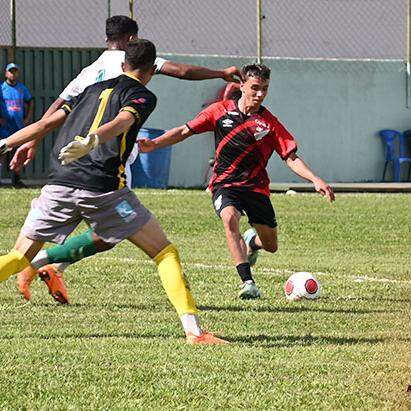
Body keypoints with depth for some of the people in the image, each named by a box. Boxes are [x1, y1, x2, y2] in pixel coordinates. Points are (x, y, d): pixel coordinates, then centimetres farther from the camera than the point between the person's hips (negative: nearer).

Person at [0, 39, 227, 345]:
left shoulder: (93, 89, 25)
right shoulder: (143, 96, 7)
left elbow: (47, 124, 25)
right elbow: (121, 122, -14)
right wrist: (90, 141, -33)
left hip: (59, 183, 5)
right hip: (102, 188, -5)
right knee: (165, 253, 3)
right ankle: (193, 330, -7)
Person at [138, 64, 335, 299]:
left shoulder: (269, 123, -3)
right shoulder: (221, 111, -2)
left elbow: (291, 158, -4)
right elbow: (185, 131, 2)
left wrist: (315, 180, -17)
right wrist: (154, 144, -9)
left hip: (257, 187, 2)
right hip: (225, 183, -2)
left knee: (271, 245, 5)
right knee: (230, 218, -34)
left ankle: (251, 241, 45)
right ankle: (248, 282, -34)